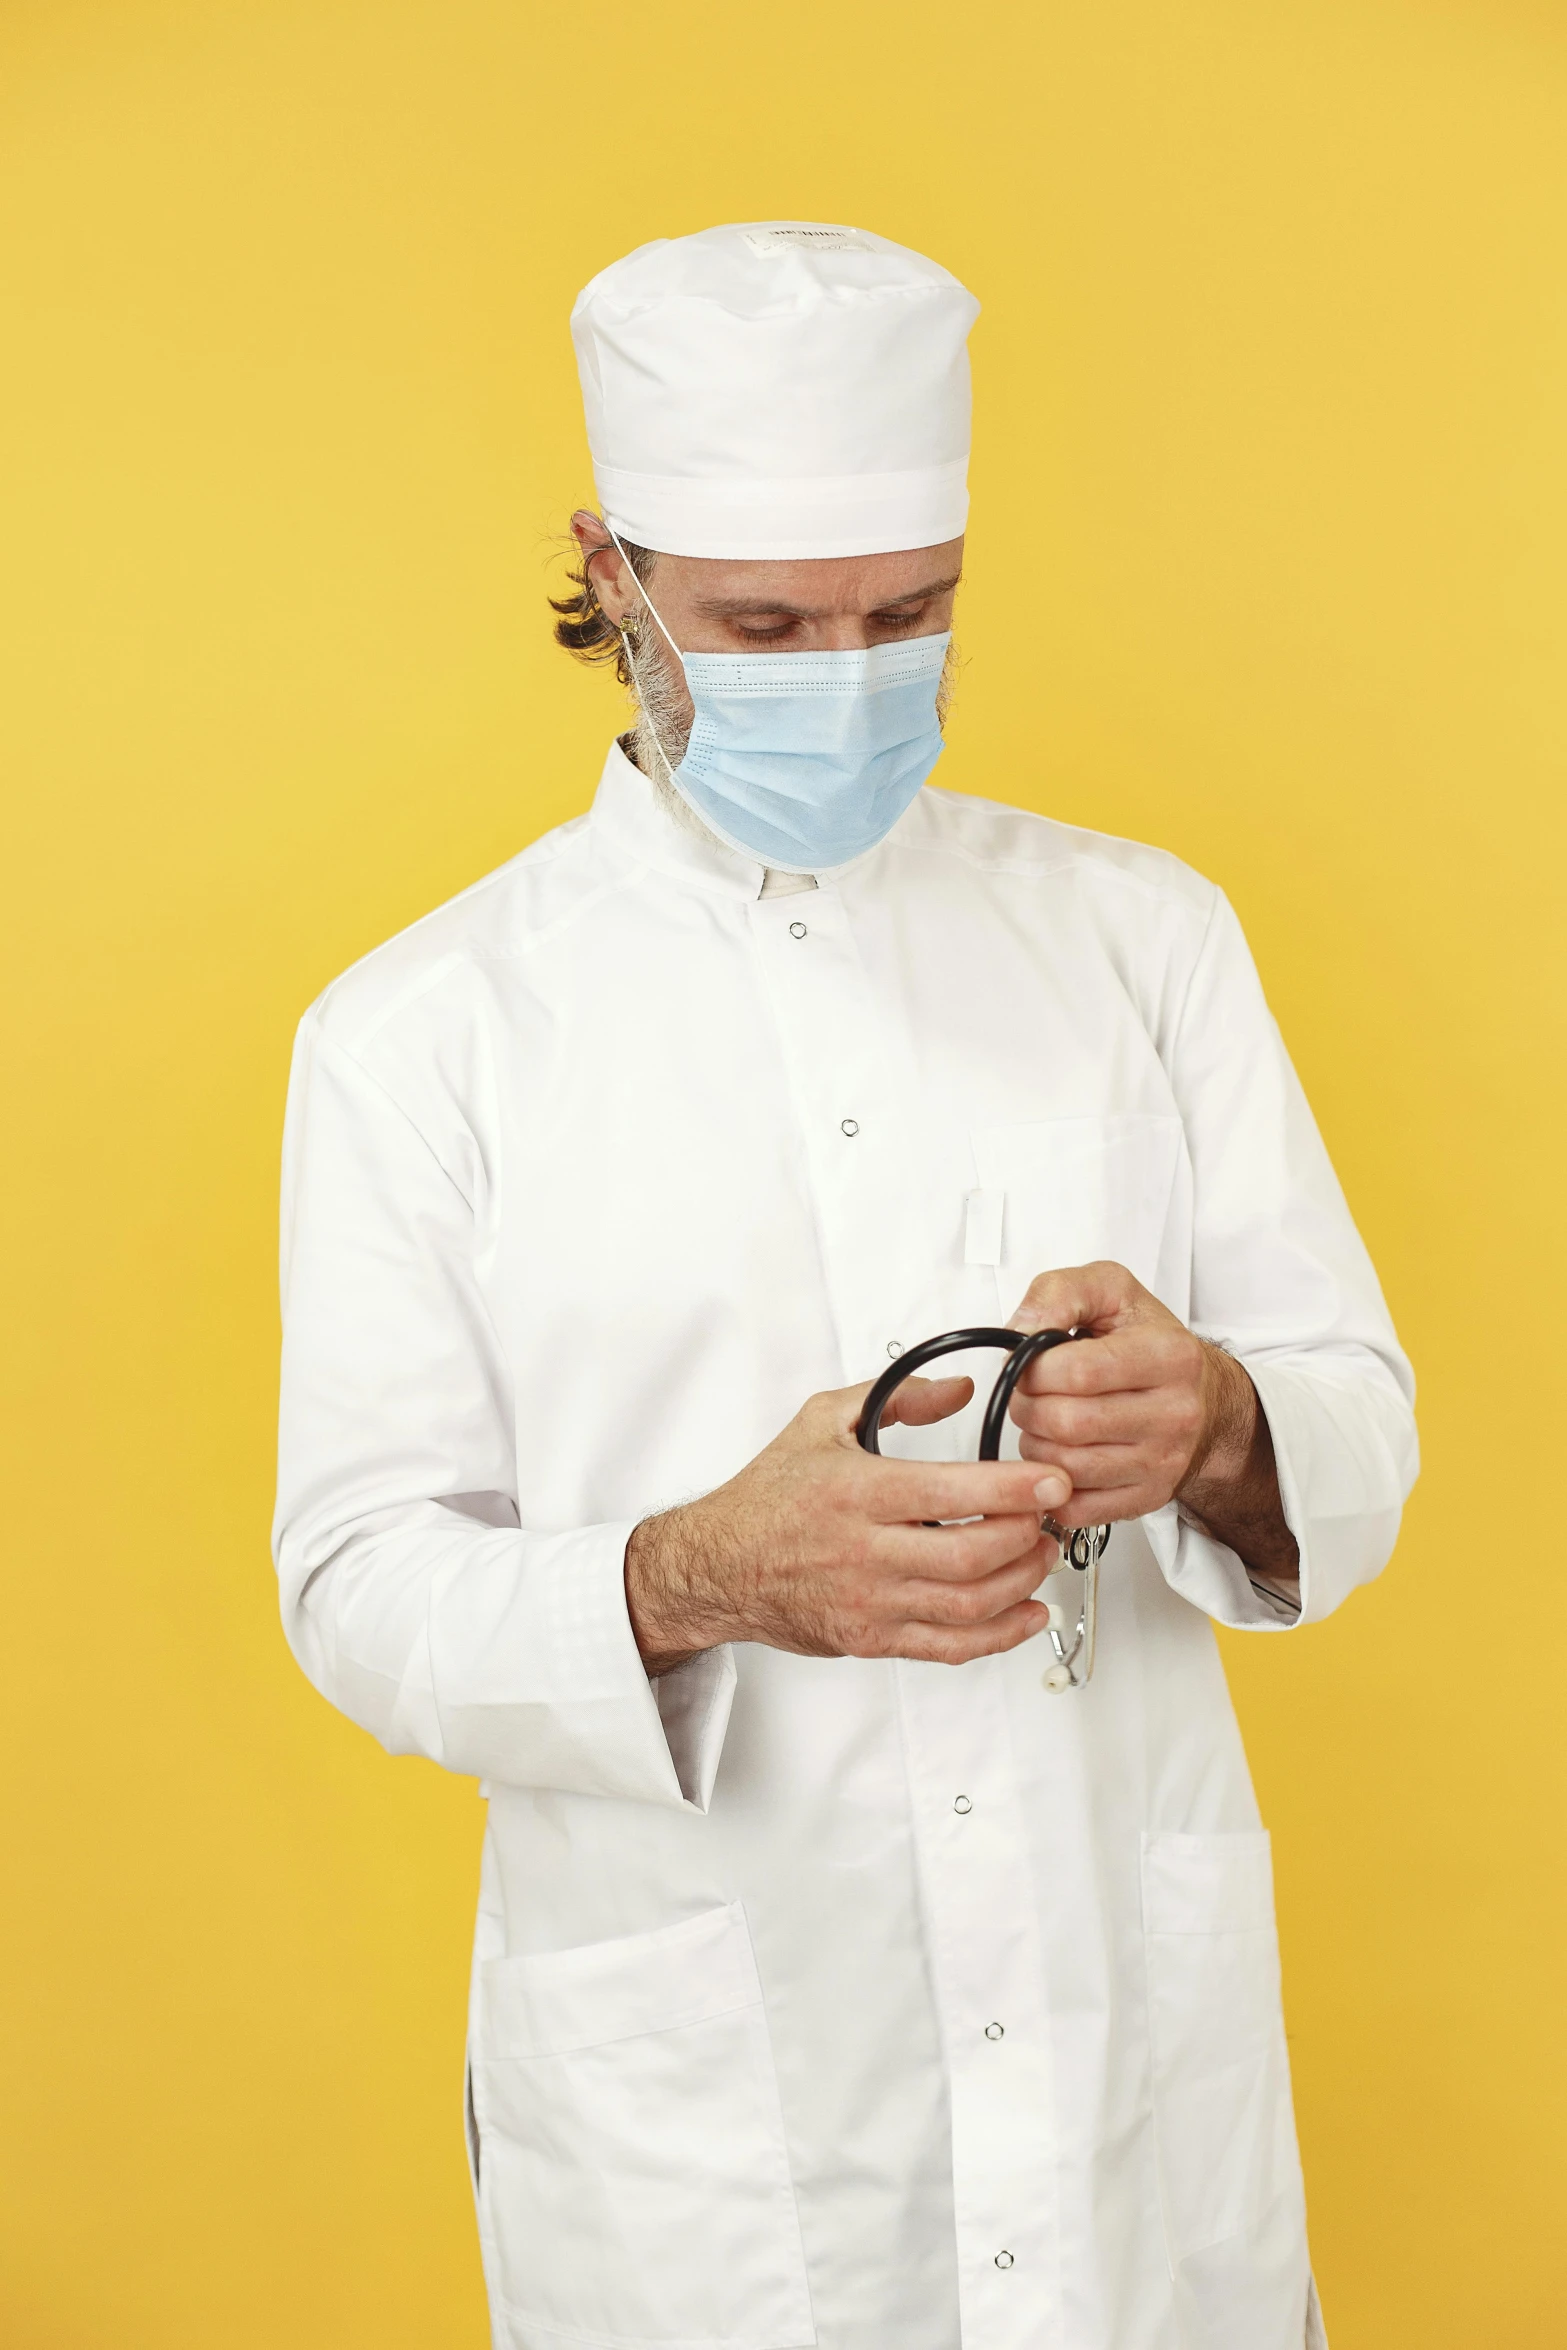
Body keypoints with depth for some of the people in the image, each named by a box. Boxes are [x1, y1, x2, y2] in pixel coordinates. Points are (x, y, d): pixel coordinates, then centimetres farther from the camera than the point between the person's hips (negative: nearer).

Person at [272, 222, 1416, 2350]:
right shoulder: (420, 1032, -5)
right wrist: (697, 1580, -27)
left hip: (1142, 2019, 3)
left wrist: (1216, 1428, -21)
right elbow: (363, 1581, -8)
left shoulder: (1141, 931, 2)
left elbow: (1357, 1419, 2)